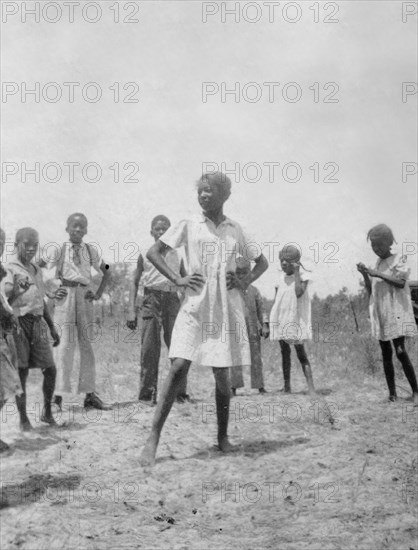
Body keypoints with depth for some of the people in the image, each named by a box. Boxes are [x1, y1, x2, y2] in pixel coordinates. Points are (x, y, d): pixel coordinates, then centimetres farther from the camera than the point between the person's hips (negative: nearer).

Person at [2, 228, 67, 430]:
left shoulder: (36, 270, 16)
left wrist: (52, 328, 25)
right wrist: (17, 288, -30)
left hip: (38, 323, 6)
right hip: (18, 324, -6)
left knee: (50, 369, 4)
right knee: (21, 373, -1)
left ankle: (47, 412, 22)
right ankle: (23, 419, 12)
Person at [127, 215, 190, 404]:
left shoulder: (177, 255, 15)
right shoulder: (145, 255, 11)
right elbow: (135, 283, 11)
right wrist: (131, 309, 1)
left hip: (172, 299, 1)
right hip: (151, 298, -1)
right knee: (149, 347, -4)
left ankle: (180, 392, 3)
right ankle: (147, 393, 3)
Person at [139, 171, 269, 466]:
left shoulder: (235, 230, 12)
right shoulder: (189, 226, 6)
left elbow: (262, 262, 21)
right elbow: (153, 252, 5)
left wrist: (244, 282, 3)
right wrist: (178, 279, -6)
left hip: (227, 308, 2)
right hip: (195, 307, -2)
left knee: (222, 374, 4)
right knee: (179, 367, -13)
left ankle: (223, 436, 21)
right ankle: (153, 439, -10)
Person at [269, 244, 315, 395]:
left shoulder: (303, 276, -5)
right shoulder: (281, 277, 8)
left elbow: (299, 293, -24)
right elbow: (276, 300, 12)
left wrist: (296, 272, -18)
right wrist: (271, 320, 9)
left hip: (295, 320, -5)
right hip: (281, 320, 5)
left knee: (301, 353, -8)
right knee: (284, 352, 8)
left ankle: (311, 388, -11)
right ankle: (287, 387, 14)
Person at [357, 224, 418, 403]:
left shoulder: (399, 260, -1)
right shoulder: (377, 264, 16)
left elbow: (401, 282, -17)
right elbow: (371, 291, 16)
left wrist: (377, 274, -19)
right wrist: (365, 275, 0)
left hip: (396, 311, -6)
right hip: (380, 313, 6)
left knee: (400, 351, -14)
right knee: (385, 352, 2)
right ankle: (392, 392, 4)